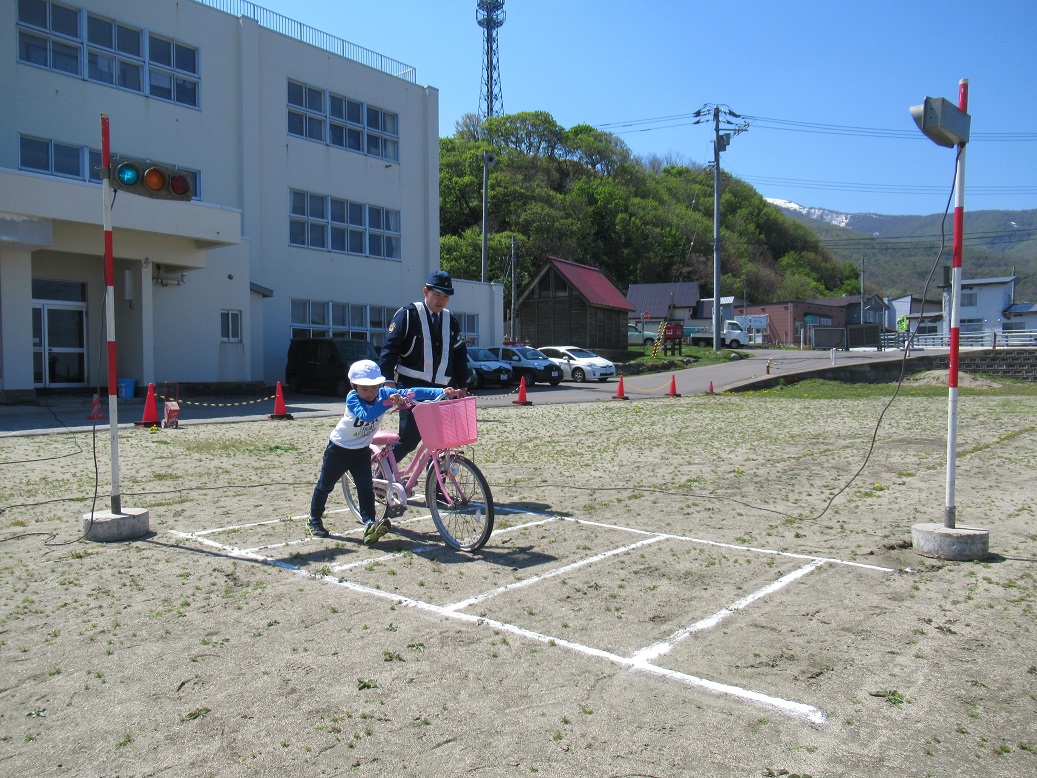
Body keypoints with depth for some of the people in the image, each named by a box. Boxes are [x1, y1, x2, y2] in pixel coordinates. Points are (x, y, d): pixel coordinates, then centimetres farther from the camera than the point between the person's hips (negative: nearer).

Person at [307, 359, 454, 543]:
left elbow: (412, 393, -23)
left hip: (361, 449, 3)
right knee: (325, 486, 12)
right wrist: (388, 402, -57)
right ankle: (314, 520, 30)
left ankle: (370, 525, -16)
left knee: (365, 487, -10)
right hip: (339, 447, -3)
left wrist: (441, 392, -34)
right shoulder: (352, 398, -27)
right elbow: (367, 415, -46)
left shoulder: (384, 394, -16)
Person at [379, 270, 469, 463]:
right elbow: (390, 348, -6)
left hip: (441, 389, 5)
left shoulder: (451, 322, 15)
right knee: (410, 437, -10)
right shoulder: (408, 315, -1)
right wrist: (389, 381, -16)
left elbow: (460, 354, 21)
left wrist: (461, 386, 15)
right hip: (412, 389, -5)